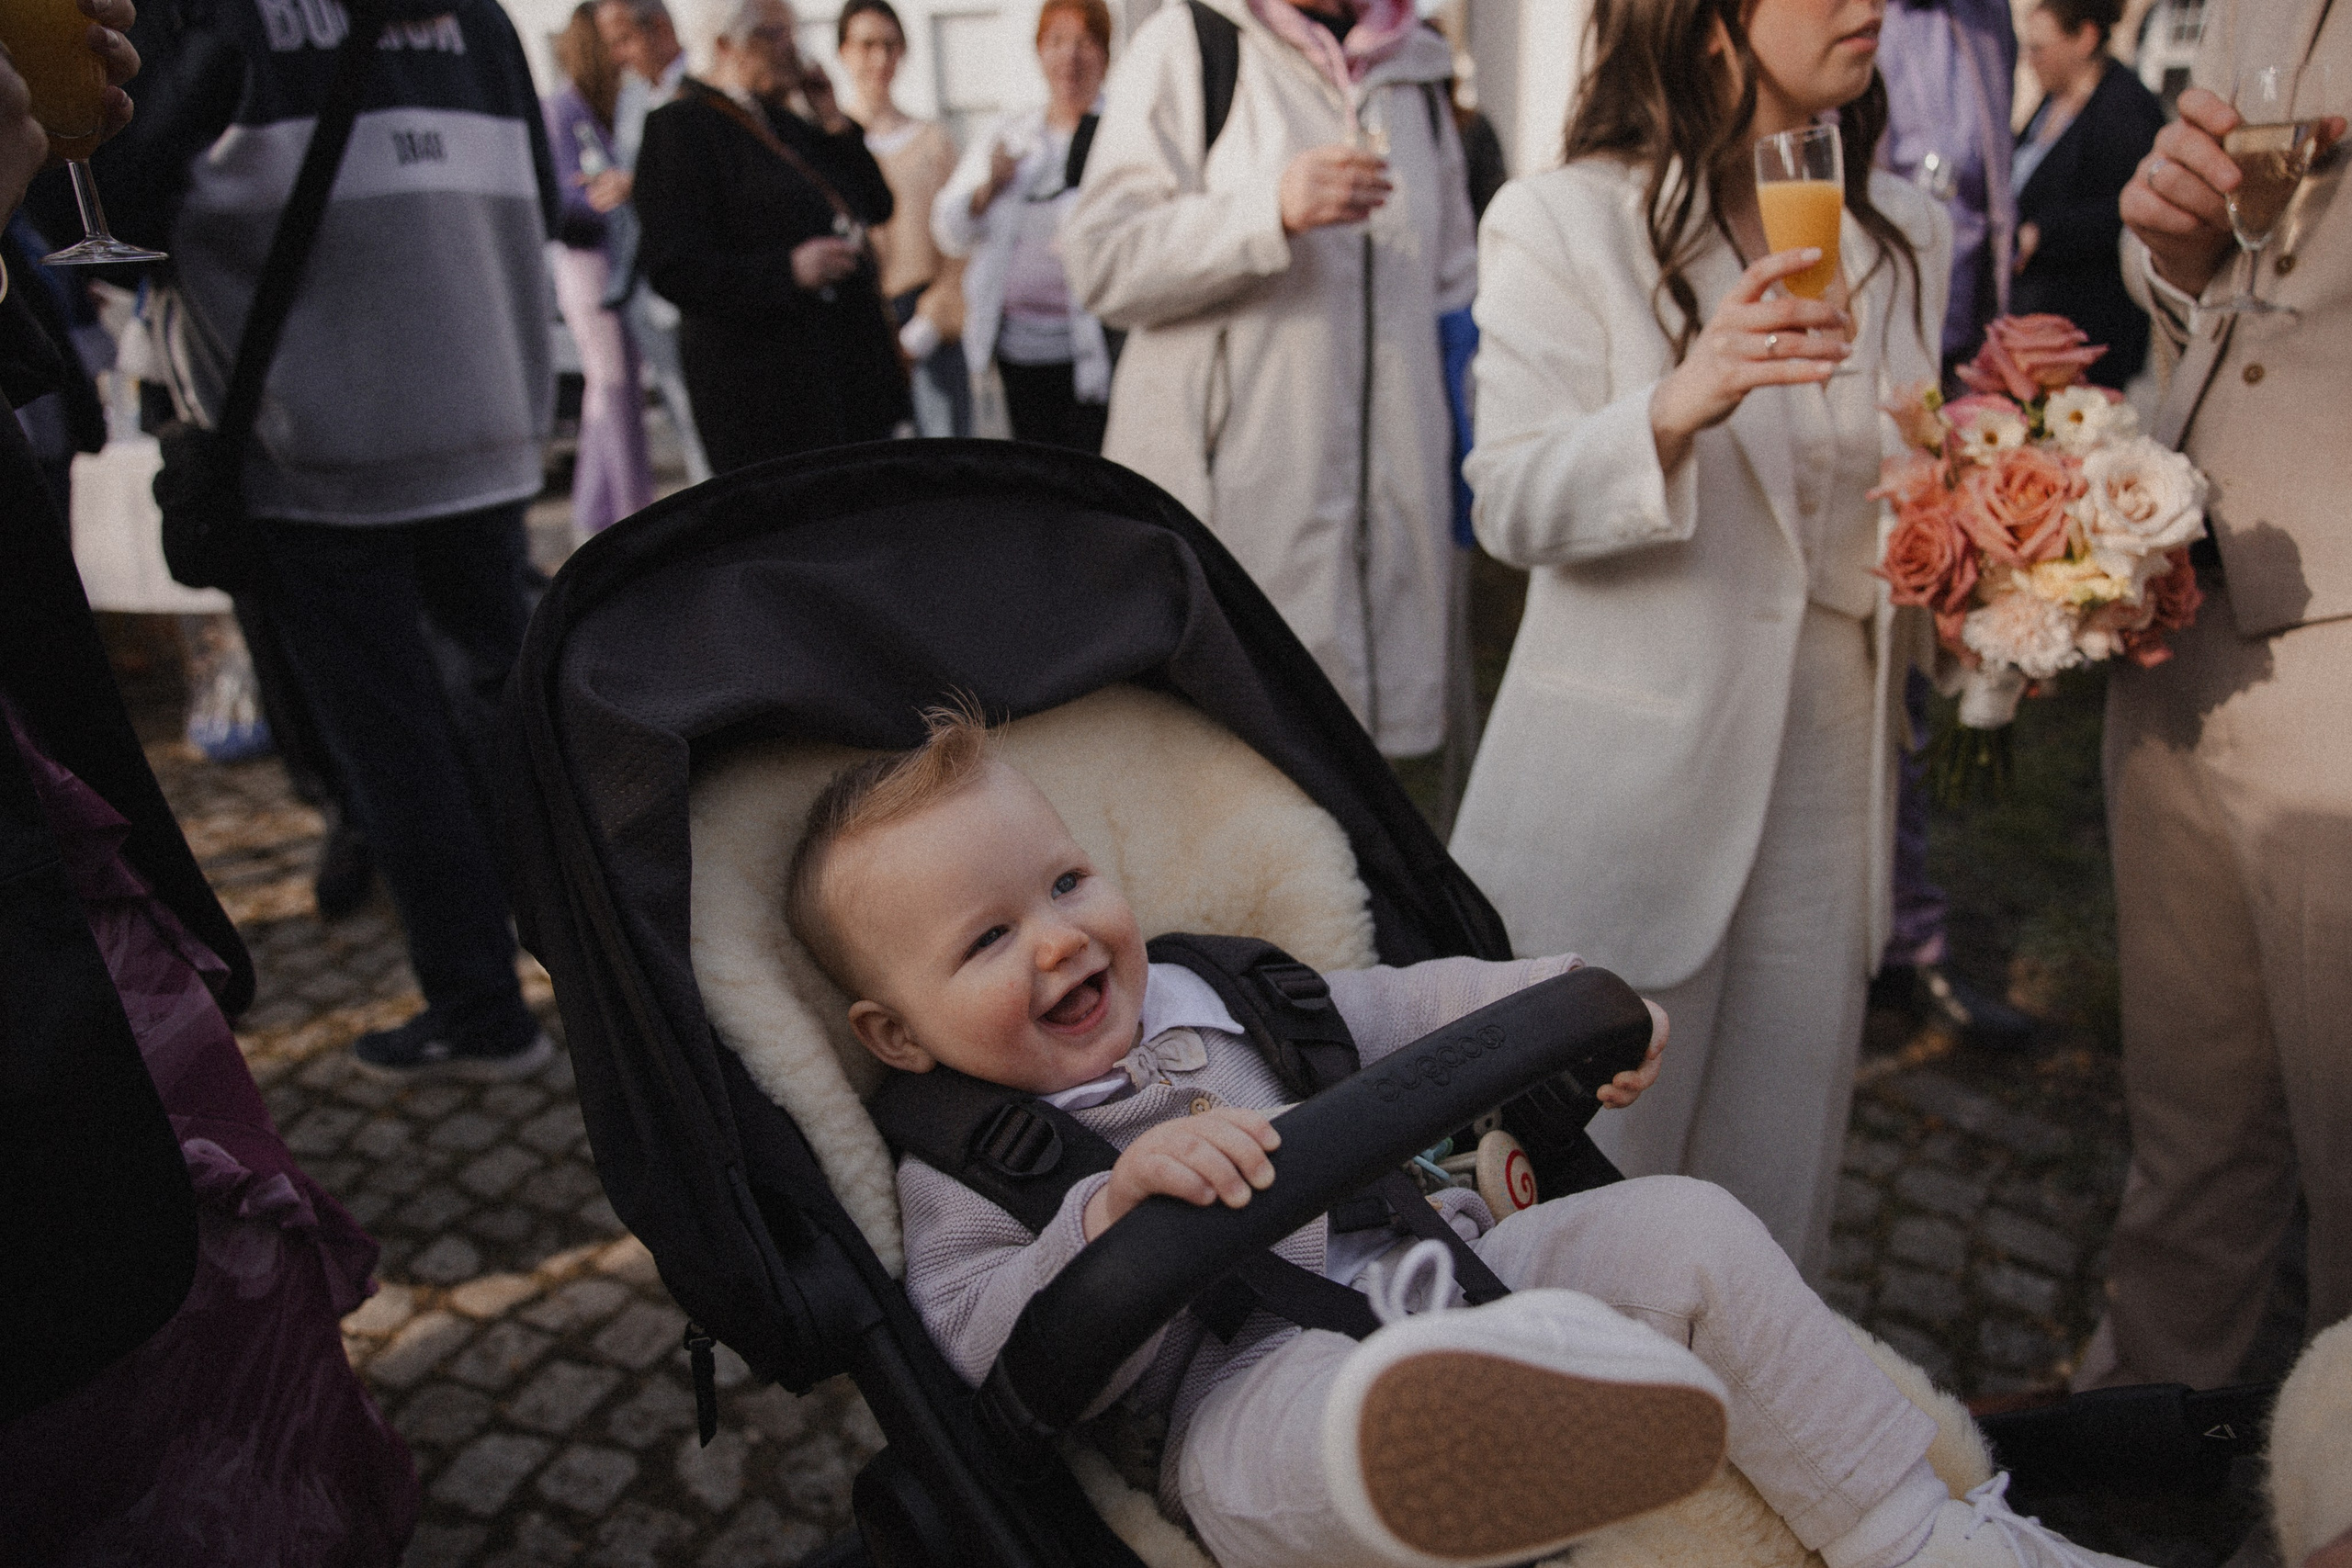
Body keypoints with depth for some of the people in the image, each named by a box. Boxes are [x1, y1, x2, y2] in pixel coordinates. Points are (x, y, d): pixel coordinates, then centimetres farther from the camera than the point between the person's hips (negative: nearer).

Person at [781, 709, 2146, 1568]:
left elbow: (1400, 1008, 25)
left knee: (1686, 1230, -7)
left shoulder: (1219, 992, 18)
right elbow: (985, 1363, -11)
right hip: (1259, 1387, -6)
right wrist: (1112, 1210, -25)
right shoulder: (958, 1173, 3)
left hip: (1444, 1266, 7)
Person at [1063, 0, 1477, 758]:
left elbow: (1454, 285, 24)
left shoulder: (1417, 73, 18)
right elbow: (1099, 260, -7)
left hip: (1389, 491, 5)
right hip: (1231, 491, -4)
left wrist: (1467, 453, 15)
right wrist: (1274, 209, -18)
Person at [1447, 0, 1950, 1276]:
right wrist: (1677, 407, -31)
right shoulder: (1561, 225, -5)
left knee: (1774, 1208, 13)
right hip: (1631, 781, -5)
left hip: (1828, 769, 5)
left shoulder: (1904, 231, 13)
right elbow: (1512, 505, -14)